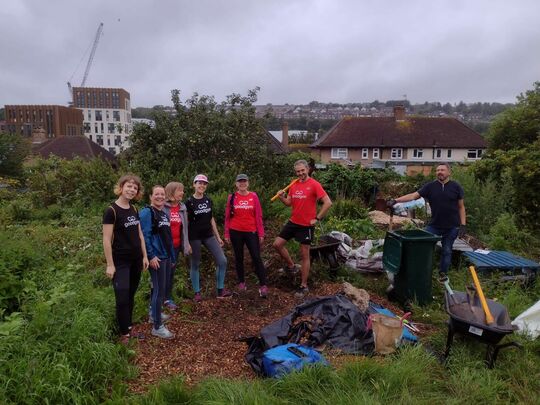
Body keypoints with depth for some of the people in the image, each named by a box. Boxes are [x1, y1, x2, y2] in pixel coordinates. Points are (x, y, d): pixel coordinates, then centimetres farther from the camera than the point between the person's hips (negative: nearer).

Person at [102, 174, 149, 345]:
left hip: (136, 259, 6)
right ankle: (124, 333, 13)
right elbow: (107, 239, -15)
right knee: (122, 298, -1)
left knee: (131, 296, 15)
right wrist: (110, 264, -15)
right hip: (120, 261, -6)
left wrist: (144, 256, 10)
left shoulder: (134, 209, 7)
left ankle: (128, 325, 28)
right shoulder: (111, 210, -14)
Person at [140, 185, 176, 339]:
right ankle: (157, 326, 2)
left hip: (166, 256, 8)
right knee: (159, 289, -6)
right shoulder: (147, 212, -12)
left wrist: (172, 256, 17)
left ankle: (154, 313, 36)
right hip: (156, 257, -8)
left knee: (161, 287, 18)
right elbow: (145, 236, -18)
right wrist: (151, 256, -22)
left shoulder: (164, 213, 13)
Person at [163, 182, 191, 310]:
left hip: (176, 245, 5)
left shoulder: (182, 207, 7)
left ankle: (168, 298, 25)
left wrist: (186, 243, 13)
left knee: (171, 272, 13)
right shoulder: (163, 206, -11)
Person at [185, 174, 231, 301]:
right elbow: (186, 223, -7)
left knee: (222, 261, -2)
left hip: (208, 235, 5)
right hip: (194, 237, -5)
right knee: (195, 264, 5)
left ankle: (220, 290, 10)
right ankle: (197, 293, 19)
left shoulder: (208, 200, 7)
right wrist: (186, 242, -11)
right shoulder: (189, 202, -7)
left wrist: (218, 237, 12)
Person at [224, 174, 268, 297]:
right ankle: (241, 282, 27)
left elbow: (258, 216, 1)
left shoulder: (253, 196, -1)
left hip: (251, 232, -1)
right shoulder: (231, 197, 0)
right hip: (236, 232, 1)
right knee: (239, 257, 12)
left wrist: (261, 233, -1)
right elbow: (227, 217, 3)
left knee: (256, 257, -3)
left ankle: (263, 285, 3)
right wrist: (227, 234, 2)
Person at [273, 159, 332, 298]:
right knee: (277, 244, 5)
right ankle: (291, 265, 29)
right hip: (293, 222, 6)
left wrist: (317, 218, -16)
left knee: (304, 255, 3)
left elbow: (328, 202, -18)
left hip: (306, 225, -6)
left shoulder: (314, 184, -15)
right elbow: (289, 203, 11)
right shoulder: (294, 184, 6)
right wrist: (282, 197, -10)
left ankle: (304, 286, 16)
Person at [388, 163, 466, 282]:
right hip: (434, 225, 1)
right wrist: (395, 200, -19)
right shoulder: (430, 186, -2)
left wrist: (463, 224, -4)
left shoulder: (456, 186, -2)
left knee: (446, 250, 10)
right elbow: (413, 196, -8)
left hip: (452, 226, -1)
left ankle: (443, 273, 28)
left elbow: (461, 207, 2)